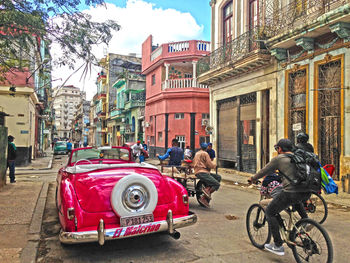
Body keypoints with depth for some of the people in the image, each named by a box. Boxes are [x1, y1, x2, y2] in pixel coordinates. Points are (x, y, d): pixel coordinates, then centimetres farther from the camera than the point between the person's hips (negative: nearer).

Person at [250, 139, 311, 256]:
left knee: (270, 212, 10)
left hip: (291, 192, -7)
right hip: (307, 193, 7)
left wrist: (253, 178, 28)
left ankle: (278, 246, 9)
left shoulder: (278, 159, 2)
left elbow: (264, 171, 11)